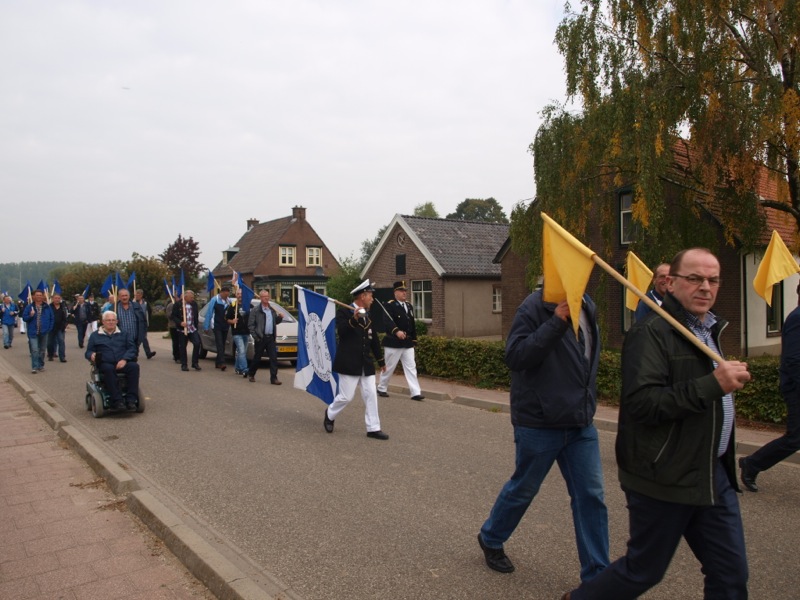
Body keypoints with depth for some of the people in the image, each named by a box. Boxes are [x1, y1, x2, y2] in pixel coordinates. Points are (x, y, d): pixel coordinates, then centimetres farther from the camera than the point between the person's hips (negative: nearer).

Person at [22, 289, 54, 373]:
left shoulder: (47, 307, 5)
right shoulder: (29, 307, 0)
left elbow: (51, 318, 9)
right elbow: (24, 318, 2)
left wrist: (49, 328, 0)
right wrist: (30, 316, -18)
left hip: (43, 332, 3)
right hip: (33, 333, -2)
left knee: (42, 350, 12)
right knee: (34, 350, -10)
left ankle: (41, 365, 23)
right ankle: (34, 367, -7)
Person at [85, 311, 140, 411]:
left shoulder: (124, 334, 23)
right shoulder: (95, 335, 22)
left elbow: (133, 349, 10)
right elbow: (88, 351, 17)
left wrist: (124, 359, -10)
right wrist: (91, 355, -10)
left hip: (123, 364, 1)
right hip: (105, 364, -1)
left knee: (134, 366, -33)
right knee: (109, 369, -39)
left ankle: (131, 400, -36)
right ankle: (117, 401, -42)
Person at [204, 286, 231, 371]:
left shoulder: (228, 301, 4)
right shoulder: (214, 300, -6)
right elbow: (209, 313, -4)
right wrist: (206, 326, -5)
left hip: (225, 326, 4)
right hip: (217, 326, -4)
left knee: (222, 345, 8)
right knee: (219, 344, -11)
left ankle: (218, 362, 18)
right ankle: (222, 363, -16)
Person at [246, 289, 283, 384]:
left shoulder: (272, 310, 14)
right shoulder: (255, 310, -4)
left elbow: (275, 321, 20)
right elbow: (250, 324, -5)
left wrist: (280, 317, 0)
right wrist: (255, 336, -11)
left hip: (271, 338, 4)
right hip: (261, 338, -4)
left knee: (274, 358, -2)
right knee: (257, 358, 8)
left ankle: (273, 378, 0)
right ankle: (251, 374, 30)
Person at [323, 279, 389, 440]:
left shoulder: (368, 315, 13)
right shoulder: (344, 311, -7)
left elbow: (374, 340, 19)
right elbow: (341, 331, -22)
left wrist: (381, 361, 21)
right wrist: (353, 319, -34)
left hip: (366, 364, 6)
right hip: (349, 364, -6)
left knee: (371, 395, 3)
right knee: (346, 397, 0)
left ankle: (373, 429, 10)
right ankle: (330, 414, 28)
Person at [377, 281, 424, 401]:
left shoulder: (409, 306, 14)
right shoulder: (390, 305, -10)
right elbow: (388, 322, -27)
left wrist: (414, 340, 14)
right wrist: (396, 331, -43)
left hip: (408, 343, 6)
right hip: (393, 342, -6)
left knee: (411, 367, 1)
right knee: (389, 368, 5)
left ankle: (415, 393, 0)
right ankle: (381, 388, 23)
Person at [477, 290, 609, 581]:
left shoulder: (587, 306, 7)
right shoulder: (535, 307, -17)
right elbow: (514, 356, -27)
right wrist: (556, 322, -32)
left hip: (581, 423, 6)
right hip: (539, 423, -6)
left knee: (591, 497, 6)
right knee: (523, 488, 12)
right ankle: (490, 539, 39)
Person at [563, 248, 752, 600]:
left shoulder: (709, 330, 14)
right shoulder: (651, 334, -18)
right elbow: (642, 403, -29)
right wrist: (712, 384, -29)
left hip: (714, 476, 9)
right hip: (664, 479, -8)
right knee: (643, 571, 7)